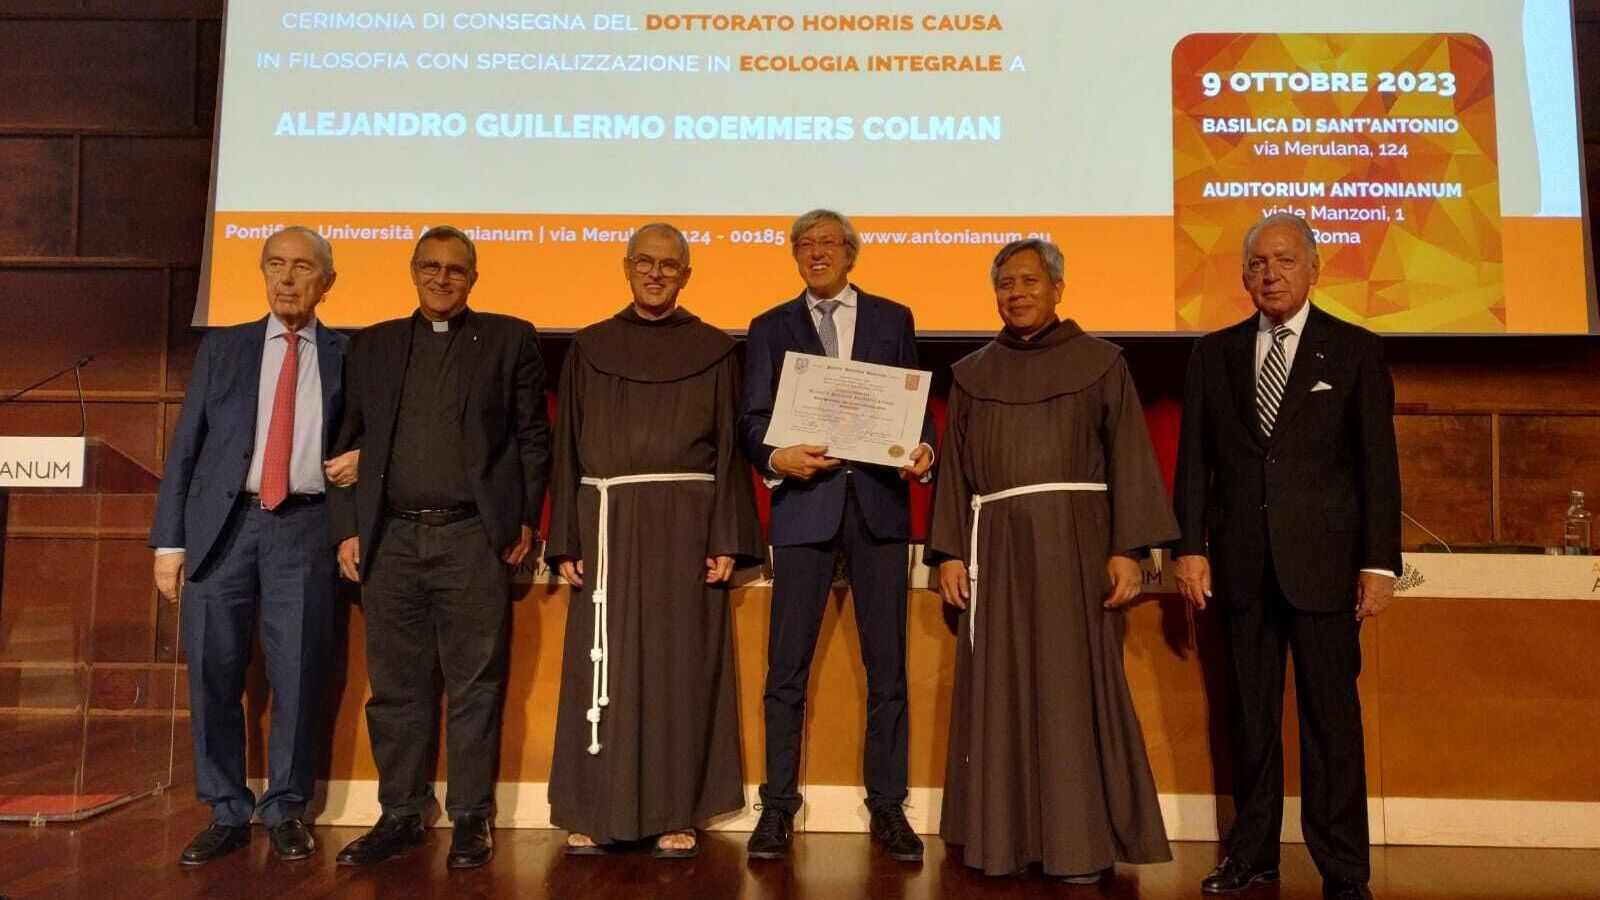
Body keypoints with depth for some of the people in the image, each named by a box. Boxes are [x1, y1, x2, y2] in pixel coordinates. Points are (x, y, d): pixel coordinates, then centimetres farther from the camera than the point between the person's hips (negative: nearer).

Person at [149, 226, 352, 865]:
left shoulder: (346, 356, 9)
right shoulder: (222, 348, 12)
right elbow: (186, 447, 9)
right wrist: (169, 541, 2)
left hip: (304, 529, -1)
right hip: (223, 524, 1)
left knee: (299, 676, 0)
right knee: (213, 675, 4)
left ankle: (285, 811, 16)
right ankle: (227, 814, 18)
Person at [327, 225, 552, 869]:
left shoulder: (509, 339, 7)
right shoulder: (372, 345, 15)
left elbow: (533, 436, 5)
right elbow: (350, 441, 13)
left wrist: (525, 519, -1)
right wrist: (347, 528, 6)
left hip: (474, 538, -2)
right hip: (390, 539, 3)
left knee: (475, 685, 2)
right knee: (395, 685, 8)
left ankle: (470, 820, 13)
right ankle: (400, 816, 21)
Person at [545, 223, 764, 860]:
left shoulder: (713, 351, 6)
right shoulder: (588, 349, 10)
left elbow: (730, 449, 2)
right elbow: (567, 449, 7)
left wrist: (727, 540, -6)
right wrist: (566, 542, 0)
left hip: (686, 525, -1)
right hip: (608, 525, 1)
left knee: (681, 665, 2)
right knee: (604, 666, 3)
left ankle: (675, 814, 12)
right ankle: (597, 812, 14)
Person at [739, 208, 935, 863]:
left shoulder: (893, 319, 14)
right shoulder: (770, 328, 13)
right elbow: (752, 418, 4)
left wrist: (922, 451, -10)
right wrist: (775, 457, -16)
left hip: (878, 502, 1)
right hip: (804, 502, 0)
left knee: (888, 665, 5)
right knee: (787, 666, 1)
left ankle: (887, 807, 17)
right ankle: (778, 806, 13)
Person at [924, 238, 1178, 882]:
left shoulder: (1101, 363, 5)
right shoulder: (972, 375, 12)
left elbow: (1130, 459, 0)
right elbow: (954, 468, 10)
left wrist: (1127, 549, -9)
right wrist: (949, 552, 1)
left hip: (1075, 540, -2)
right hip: (996, 546, 3)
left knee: (1073, 684, -1)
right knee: (999, 688, 4)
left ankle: (1080, 840, 9)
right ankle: (1002, 834, 13)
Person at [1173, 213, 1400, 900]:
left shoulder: (1356, 350, 5)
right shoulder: (1214, 352, 11)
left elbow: (1378, 464, 1)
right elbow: (1194, 457, 8)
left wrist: (1379, 562, -5)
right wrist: (1191, 547, 1)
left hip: (1322, 559, -2)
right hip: (1241, 560, 2)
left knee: (1331, 714, 1)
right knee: (1250, 714, 8)